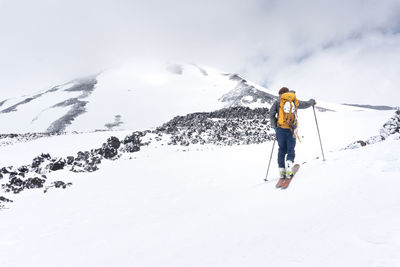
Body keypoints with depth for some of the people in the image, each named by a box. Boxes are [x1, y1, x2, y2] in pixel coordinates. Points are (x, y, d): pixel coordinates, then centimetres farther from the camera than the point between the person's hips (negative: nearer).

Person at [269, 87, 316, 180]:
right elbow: (306, 104, 25)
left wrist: (274, 125, 7)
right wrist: (312, 101, 47)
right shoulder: (295, 101, 11)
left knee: (282, 149, 10)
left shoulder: (278, 102, 7)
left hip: (280, 129, 0)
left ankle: (281, 170, 3)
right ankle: (289, 169, -12)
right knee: (290, 149, 7)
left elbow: (271, 114, -4)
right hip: (291, 129, 0)